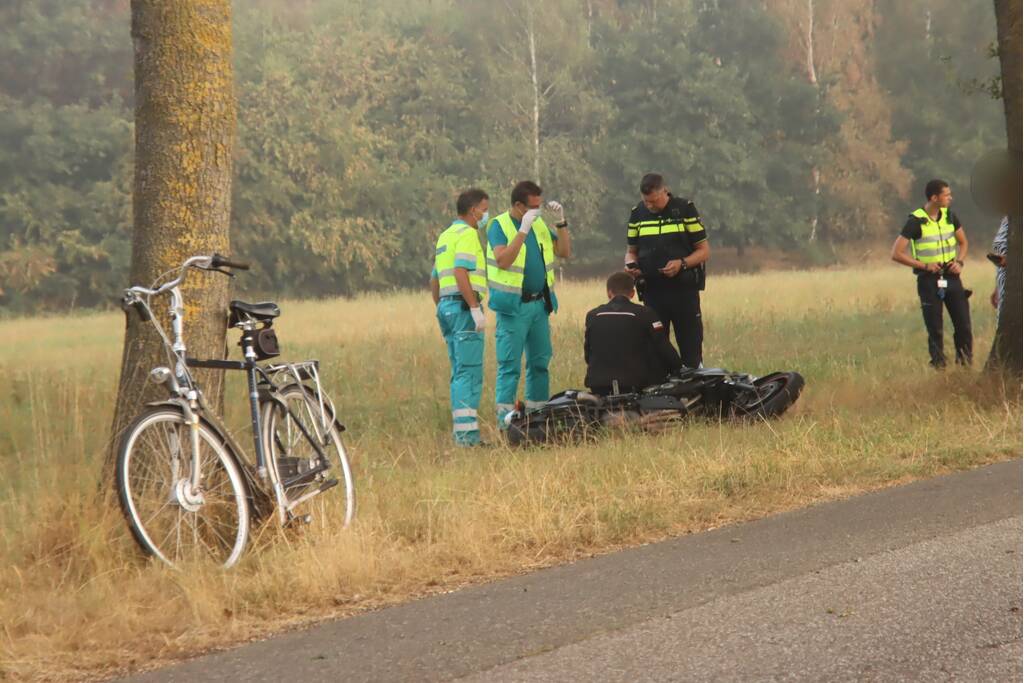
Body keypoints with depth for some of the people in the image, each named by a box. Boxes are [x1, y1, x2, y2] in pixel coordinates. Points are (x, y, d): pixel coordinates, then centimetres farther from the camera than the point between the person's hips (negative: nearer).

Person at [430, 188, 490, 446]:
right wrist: (475, 308, -22)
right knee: (470, 371, -11)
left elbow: (434, 280, 23)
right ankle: (467, 432, -16)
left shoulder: (445, 236, 21)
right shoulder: (467, 234, -8)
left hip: (447, 306, 10)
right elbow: (461, 272, -21)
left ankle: (461, 432, 10)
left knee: (459, 373, 11)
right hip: (464, 305, -10)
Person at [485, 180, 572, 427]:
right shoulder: (499, 225, -7)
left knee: (540, 362, 9)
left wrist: (561, 222, 0)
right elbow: (503, 260, -21)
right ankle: (505, 420, -7)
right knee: (509, 364, -8)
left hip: (539, 303, 7)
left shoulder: (539, 224, 13)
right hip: (512, 306, -7)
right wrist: (523, 230, -25)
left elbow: (565, 252, 12)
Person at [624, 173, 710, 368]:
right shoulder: (637, 213, 8)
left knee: (691, 349, -2)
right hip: (652, 291, 3)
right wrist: (631, 264, -6)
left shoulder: (685, 209, -2)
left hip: (684, 288, -3)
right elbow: (631, 251, 17)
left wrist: (682, 263, -17)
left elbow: (704, 250, 0)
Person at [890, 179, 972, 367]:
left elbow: (963, 242, 20)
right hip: (929, 280, -4)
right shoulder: (916, 221, -12)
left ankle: (965, 364, 11)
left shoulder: (950, 216, 4)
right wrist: (924, 265, -15)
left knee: (964, 326, 1)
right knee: (935, 331, -1)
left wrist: (959, 262, 1)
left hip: (951, 277, 4)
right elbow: (897, 254, -12)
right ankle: (939, 367, 7)